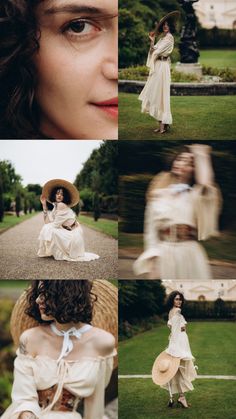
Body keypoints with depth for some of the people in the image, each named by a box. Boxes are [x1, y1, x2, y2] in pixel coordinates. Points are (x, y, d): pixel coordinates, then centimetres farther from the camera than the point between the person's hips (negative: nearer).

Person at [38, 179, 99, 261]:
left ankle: (61, 254, -5)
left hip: (73, 236, -9)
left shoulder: (62, 206, -18)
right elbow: (49, 221, 3)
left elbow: (55, 224, -18)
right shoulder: (56, 206, 9)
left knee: (48, 230, -17)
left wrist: (45, 228, 1)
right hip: (68, 234, 9)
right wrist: (44, 205, 4)